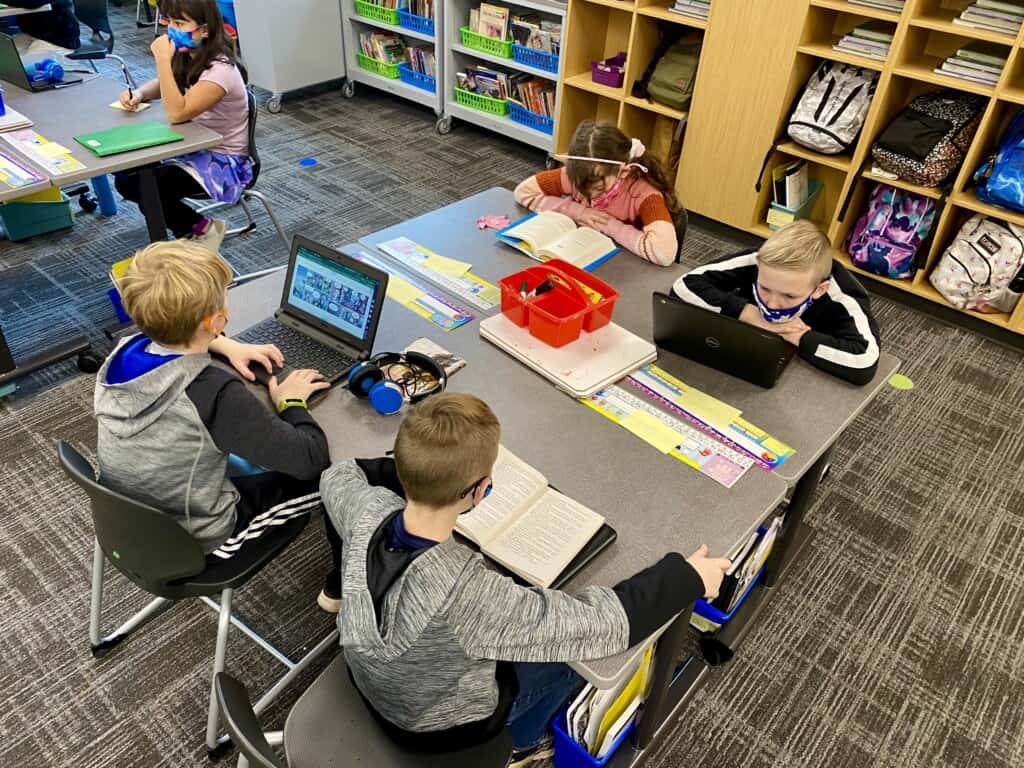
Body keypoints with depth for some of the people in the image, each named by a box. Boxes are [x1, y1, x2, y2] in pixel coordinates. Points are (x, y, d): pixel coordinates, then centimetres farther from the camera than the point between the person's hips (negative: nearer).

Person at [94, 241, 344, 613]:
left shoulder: (122, 354, -12)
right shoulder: (215, 393, -35)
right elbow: (309, 457, -27)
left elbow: (175, 333, 13)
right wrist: (291, 402, -10)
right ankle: (343, 585, 26)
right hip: (193, 545, -7)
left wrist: (228, 347, 1)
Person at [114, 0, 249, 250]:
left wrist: (163, 60, -30)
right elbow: (164, 85, 19)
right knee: (125, 177, -1)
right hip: (194, 149, 9)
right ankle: (187, 226, 13)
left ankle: (202, 230, 2)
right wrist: (138, 94, -2)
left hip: (224, 164, -9)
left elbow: (177, 113, -30)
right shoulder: (188, 56, 1)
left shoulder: (220, 70, -25)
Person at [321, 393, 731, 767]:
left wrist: (411, 473, -7)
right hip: (437, 726, -5)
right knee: (570, 652, 17)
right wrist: (687, 577, -22)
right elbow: (595, 625, -35)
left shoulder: (369, 512, -28)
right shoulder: (468, 594, -44)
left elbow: (337, 474, -3)